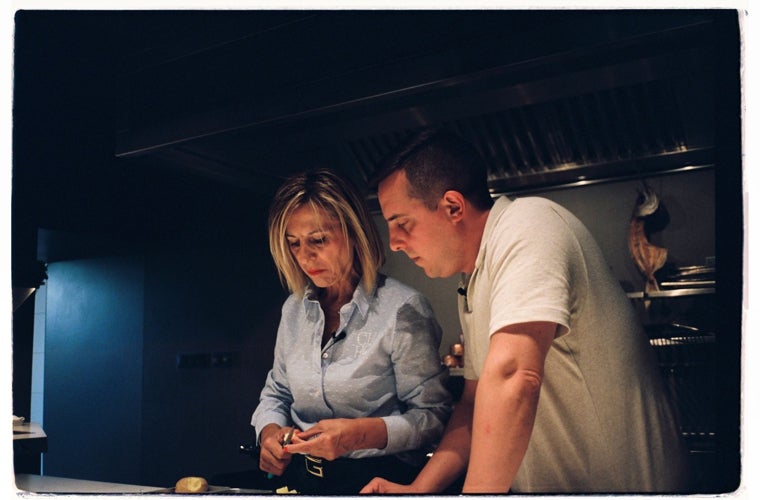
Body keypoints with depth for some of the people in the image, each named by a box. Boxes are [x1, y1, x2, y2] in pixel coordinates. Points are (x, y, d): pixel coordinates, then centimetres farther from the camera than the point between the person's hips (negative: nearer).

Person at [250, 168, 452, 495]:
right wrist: (269, 430, 2)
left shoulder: (402, 309, -7)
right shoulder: (294, 308, 13)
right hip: (298, 478, 4)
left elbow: (434, 415, -7)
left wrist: (363, 433, -21)